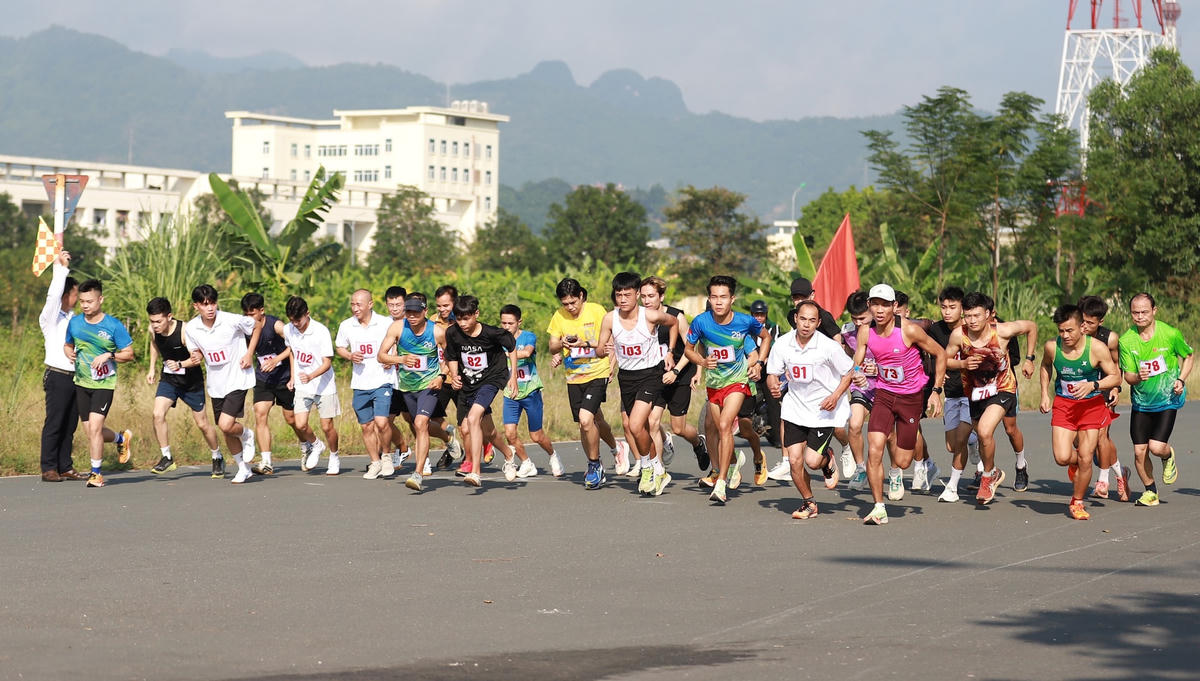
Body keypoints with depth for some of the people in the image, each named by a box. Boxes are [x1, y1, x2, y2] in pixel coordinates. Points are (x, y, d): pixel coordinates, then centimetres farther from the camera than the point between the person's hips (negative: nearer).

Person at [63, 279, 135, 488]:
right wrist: (69, 353, -3)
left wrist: (108, 356, -19)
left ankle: (96, 473, -4)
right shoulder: (74, 323, 3)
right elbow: (67, 345, 20)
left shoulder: (114, 326, -9)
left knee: (94, 427, -17)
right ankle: (121, 439, 39)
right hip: (82, 383, 5)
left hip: (104, 384, -5)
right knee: (90, 432, 8)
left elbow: (129, 354, -3)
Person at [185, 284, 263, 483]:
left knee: (226, 425, -18)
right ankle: (243, 468, 29)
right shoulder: (191, 328, -6)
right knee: (227, 431, 10)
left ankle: (247, 435, 16)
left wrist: (249, 354, -6)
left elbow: (257, 327, 2)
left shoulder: (232, 320, -17)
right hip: (216, 384, 5)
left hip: (238, 379, -4)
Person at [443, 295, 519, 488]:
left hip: (491, 379, -5)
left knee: (473, 418, -27)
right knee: (465, 429, 13)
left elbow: (511, 347, -1)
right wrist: (454, 376, -11)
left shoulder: (492, 333, -20)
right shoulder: (453, 333, -11)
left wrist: (513, 376, -1)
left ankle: (475, 472, -30)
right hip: (467, 384, 5)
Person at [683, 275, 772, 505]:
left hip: (738, 380, -3)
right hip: (713, 382, 3)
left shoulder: (745, 321, -17)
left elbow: (765, 337, 5)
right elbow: (688, 349, -2)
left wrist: (759, 363, -5)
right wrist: (702, 361, -21)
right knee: (717, 428, 13)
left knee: (724, 425, -20)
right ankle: (734, 460, 47)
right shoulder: (701, 322, -17)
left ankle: (720, 483, -20)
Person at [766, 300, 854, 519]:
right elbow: (772, 373, 4)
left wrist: (836, 396, -19)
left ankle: (828, 461, 26)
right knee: (794, 459, -4)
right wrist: (773, 386, -19)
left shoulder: (829, 346, -16)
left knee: (812, 461, -12)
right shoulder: (782, 345, -7)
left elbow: (849, 372, -4)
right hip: (795, 408, 3)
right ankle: (808, 503, 19)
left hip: (825, 410, -3)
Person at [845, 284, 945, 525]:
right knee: (874, 450, -16)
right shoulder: (866, 332, -7)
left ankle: (896, 473, 41)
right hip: (884, 394, 2)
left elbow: (940, 355, -7)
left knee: (902, 461, 1)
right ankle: (879, 509, -5)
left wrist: (936, 392, -11)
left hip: (911, 397, -2)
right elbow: (855, 366, 5)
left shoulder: (909, 330, -19)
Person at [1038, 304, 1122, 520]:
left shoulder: (1097, 348, -17)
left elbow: (1115, 377, -8)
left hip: (1092, 405, -1)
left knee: (1085, 459, -4)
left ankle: (1077, 502, 19)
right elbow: (1045, 366, 15)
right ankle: (1075, 461, 26)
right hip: (1063, 405, 2)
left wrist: (1092, 385, -25)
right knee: (1062, 458, -12)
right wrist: (1045, 394, 6)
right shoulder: (1052, 347, -9)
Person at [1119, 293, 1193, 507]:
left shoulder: (1171, 334, -13)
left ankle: (1169, 457, 22)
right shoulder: (1126, 340, -9)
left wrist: (1181, 380, -9)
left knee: (1156, 447, -15)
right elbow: (1127, 376, -5)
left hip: (1167, 399, -2)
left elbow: (1188, 356, 5)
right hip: (1141, 401, 2)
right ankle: (1150, 491, 24)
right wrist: (1138, 377, -28)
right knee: (1139, 451, 0)